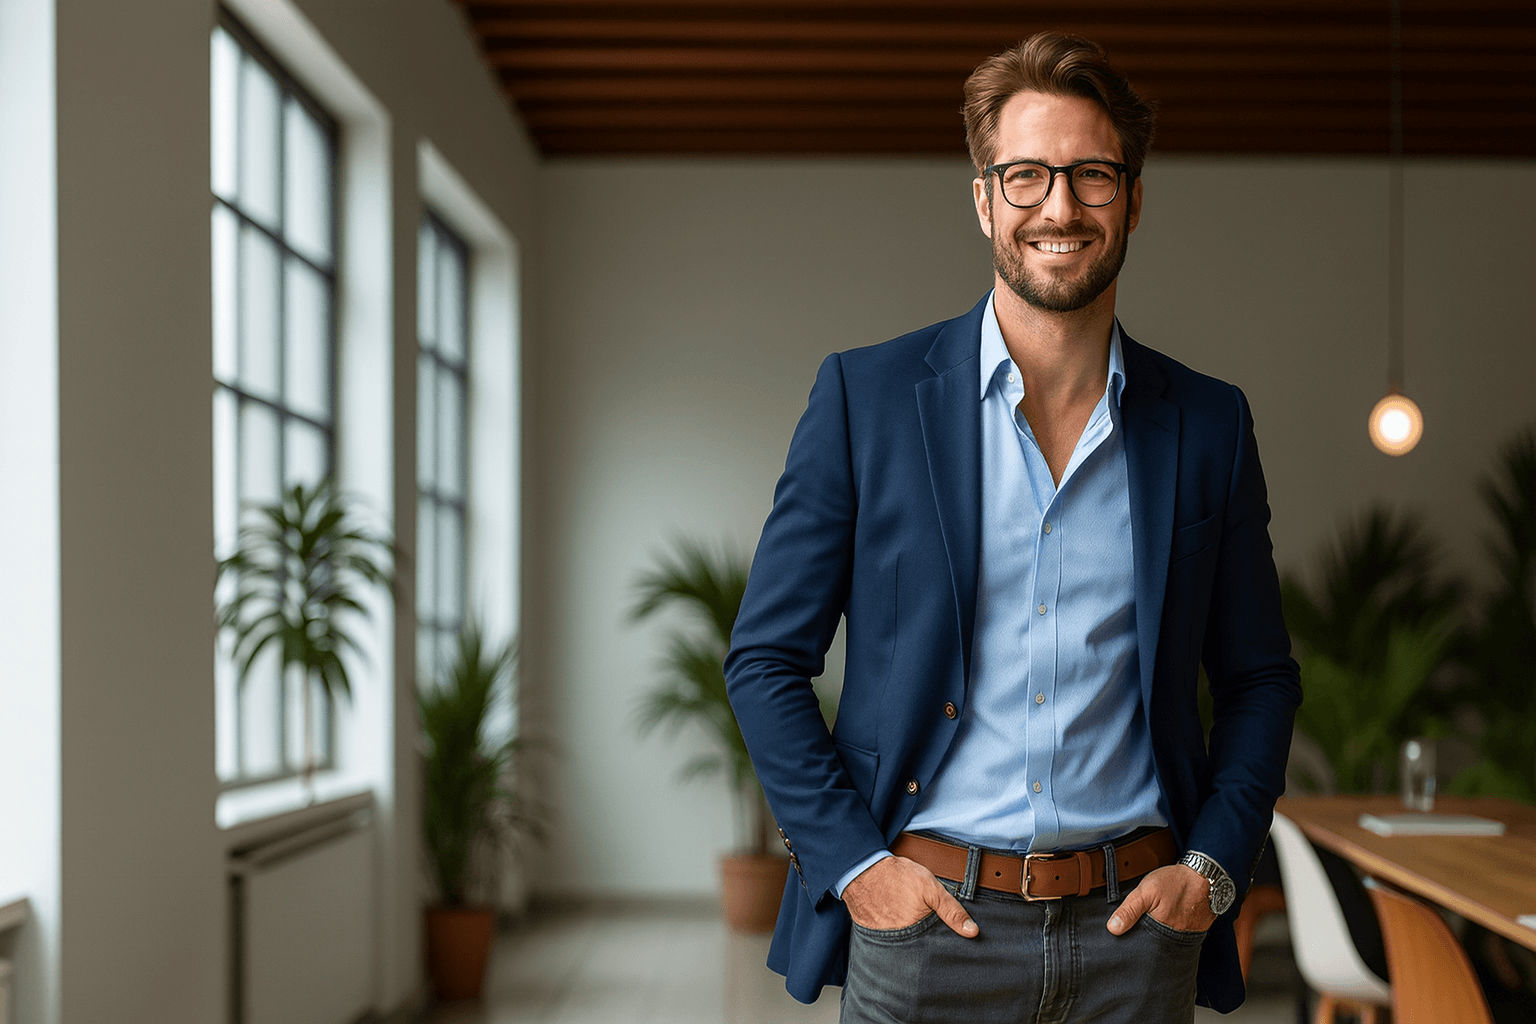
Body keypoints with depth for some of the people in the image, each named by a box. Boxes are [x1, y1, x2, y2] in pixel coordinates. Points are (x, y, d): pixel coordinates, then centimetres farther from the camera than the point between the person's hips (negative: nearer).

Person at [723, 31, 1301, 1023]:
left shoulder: (1209, 424, 4)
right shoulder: (866, 394, -2)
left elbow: (1260, 678, 12)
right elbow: (765, 659, 0)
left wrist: (1213, 867, 0)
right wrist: (853, 861, -8)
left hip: (1135, 931, 2)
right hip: (923, 918, -1)